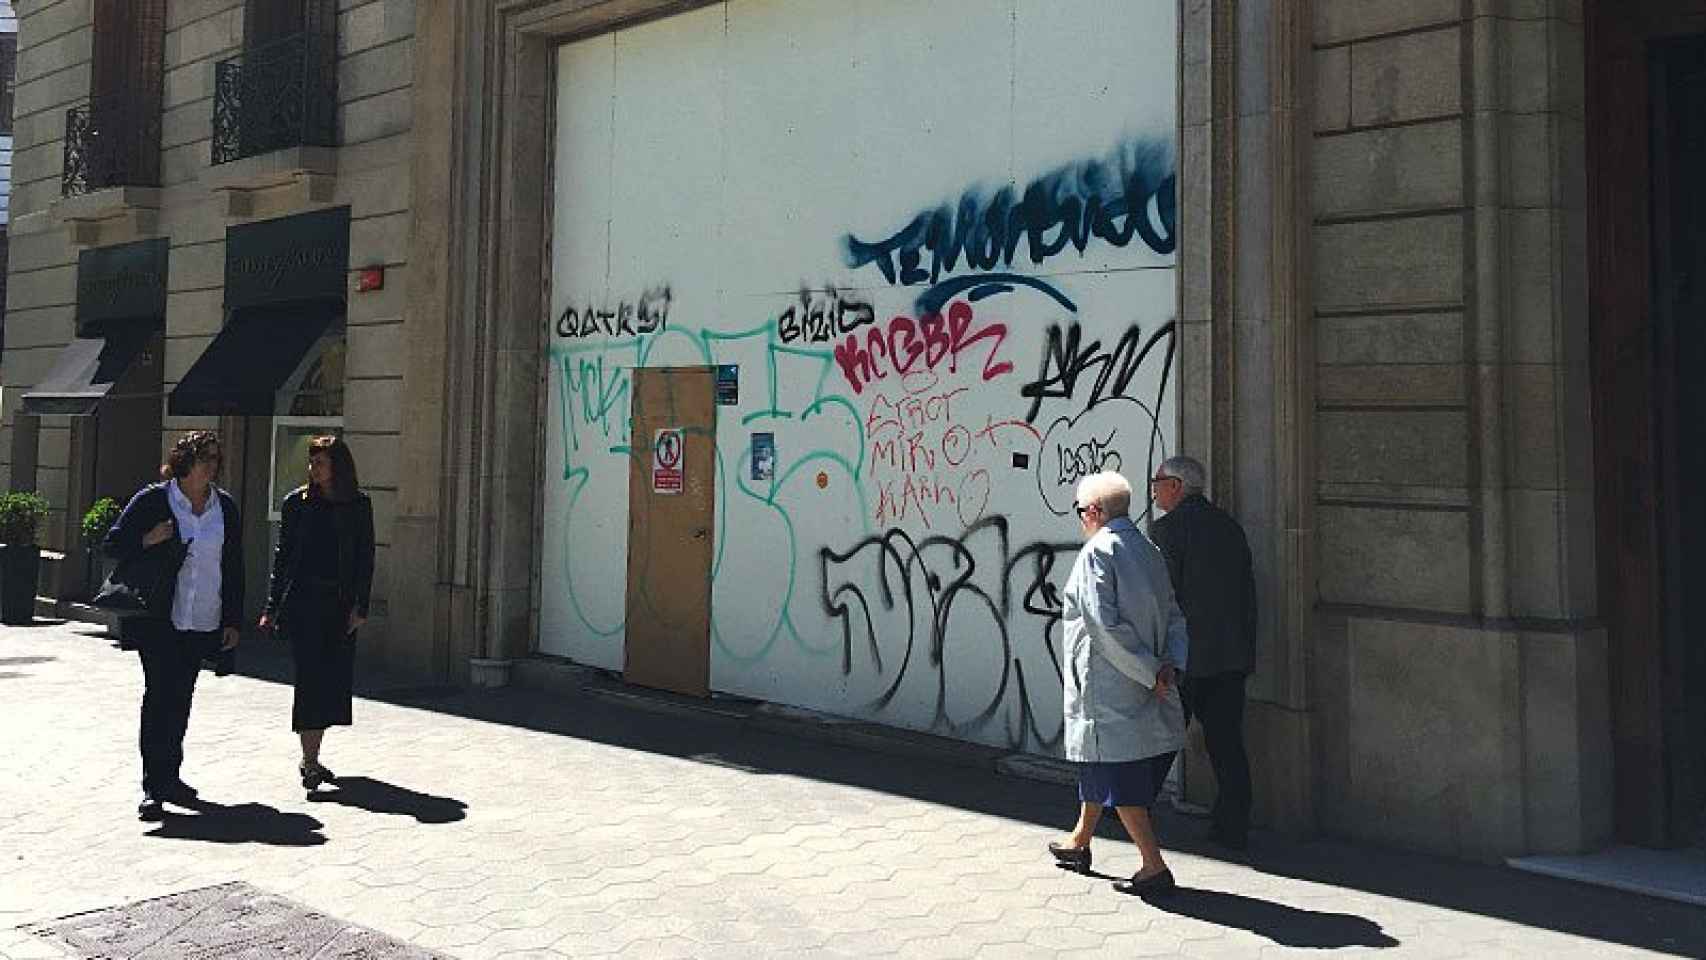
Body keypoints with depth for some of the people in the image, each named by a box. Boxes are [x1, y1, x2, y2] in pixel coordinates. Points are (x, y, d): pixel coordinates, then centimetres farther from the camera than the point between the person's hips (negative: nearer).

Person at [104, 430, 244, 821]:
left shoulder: (225, 507, 9)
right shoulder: (153, 500, -2)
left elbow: (234, 567, 12)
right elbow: (112, 545, 3)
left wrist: (232, 621, 9)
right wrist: (146, 541, -17)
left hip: (204, 623, 4)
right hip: (159, 620, -4)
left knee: (181, 699, 13)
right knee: (159, 695, -8)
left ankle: (169, 776, 25)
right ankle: (153, 787, -5)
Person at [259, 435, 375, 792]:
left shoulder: (359, 505, 5)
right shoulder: (296, 502, 4)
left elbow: (365, 558, 4)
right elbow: (282, 555, 6)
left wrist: (360, 606, -4)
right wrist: (272, 608, 3)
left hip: (340, 604, 2)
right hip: (303, 602, -2)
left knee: (335, 680, 4)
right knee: (311, 678, -8)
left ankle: (311, 758, 19)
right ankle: (309, 762, -4)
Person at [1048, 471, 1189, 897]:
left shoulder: (1097, 552, -15)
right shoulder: (1148, 551, 10)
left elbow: (1104, 625, -23)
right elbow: (1174, 617, 7)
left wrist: (1150, 672, -17)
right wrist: (1171, 664, -4)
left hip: (1107, 692, -8)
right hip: (1142, 693, 8)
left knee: (1118, 778, 1)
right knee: (1101, 765, 22)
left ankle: (1154, 866, 1)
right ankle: (1080, 842, 37)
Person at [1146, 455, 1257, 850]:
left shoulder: (1166, 528, -10)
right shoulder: (1230, 525, 12)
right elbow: (1248, 591, 13)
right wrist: (1245, 648, 18)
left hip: (1187, 655, -6)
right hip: (1232, 656, 6)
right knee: (1227, 740, 9)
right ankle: (1234, 827, 11)